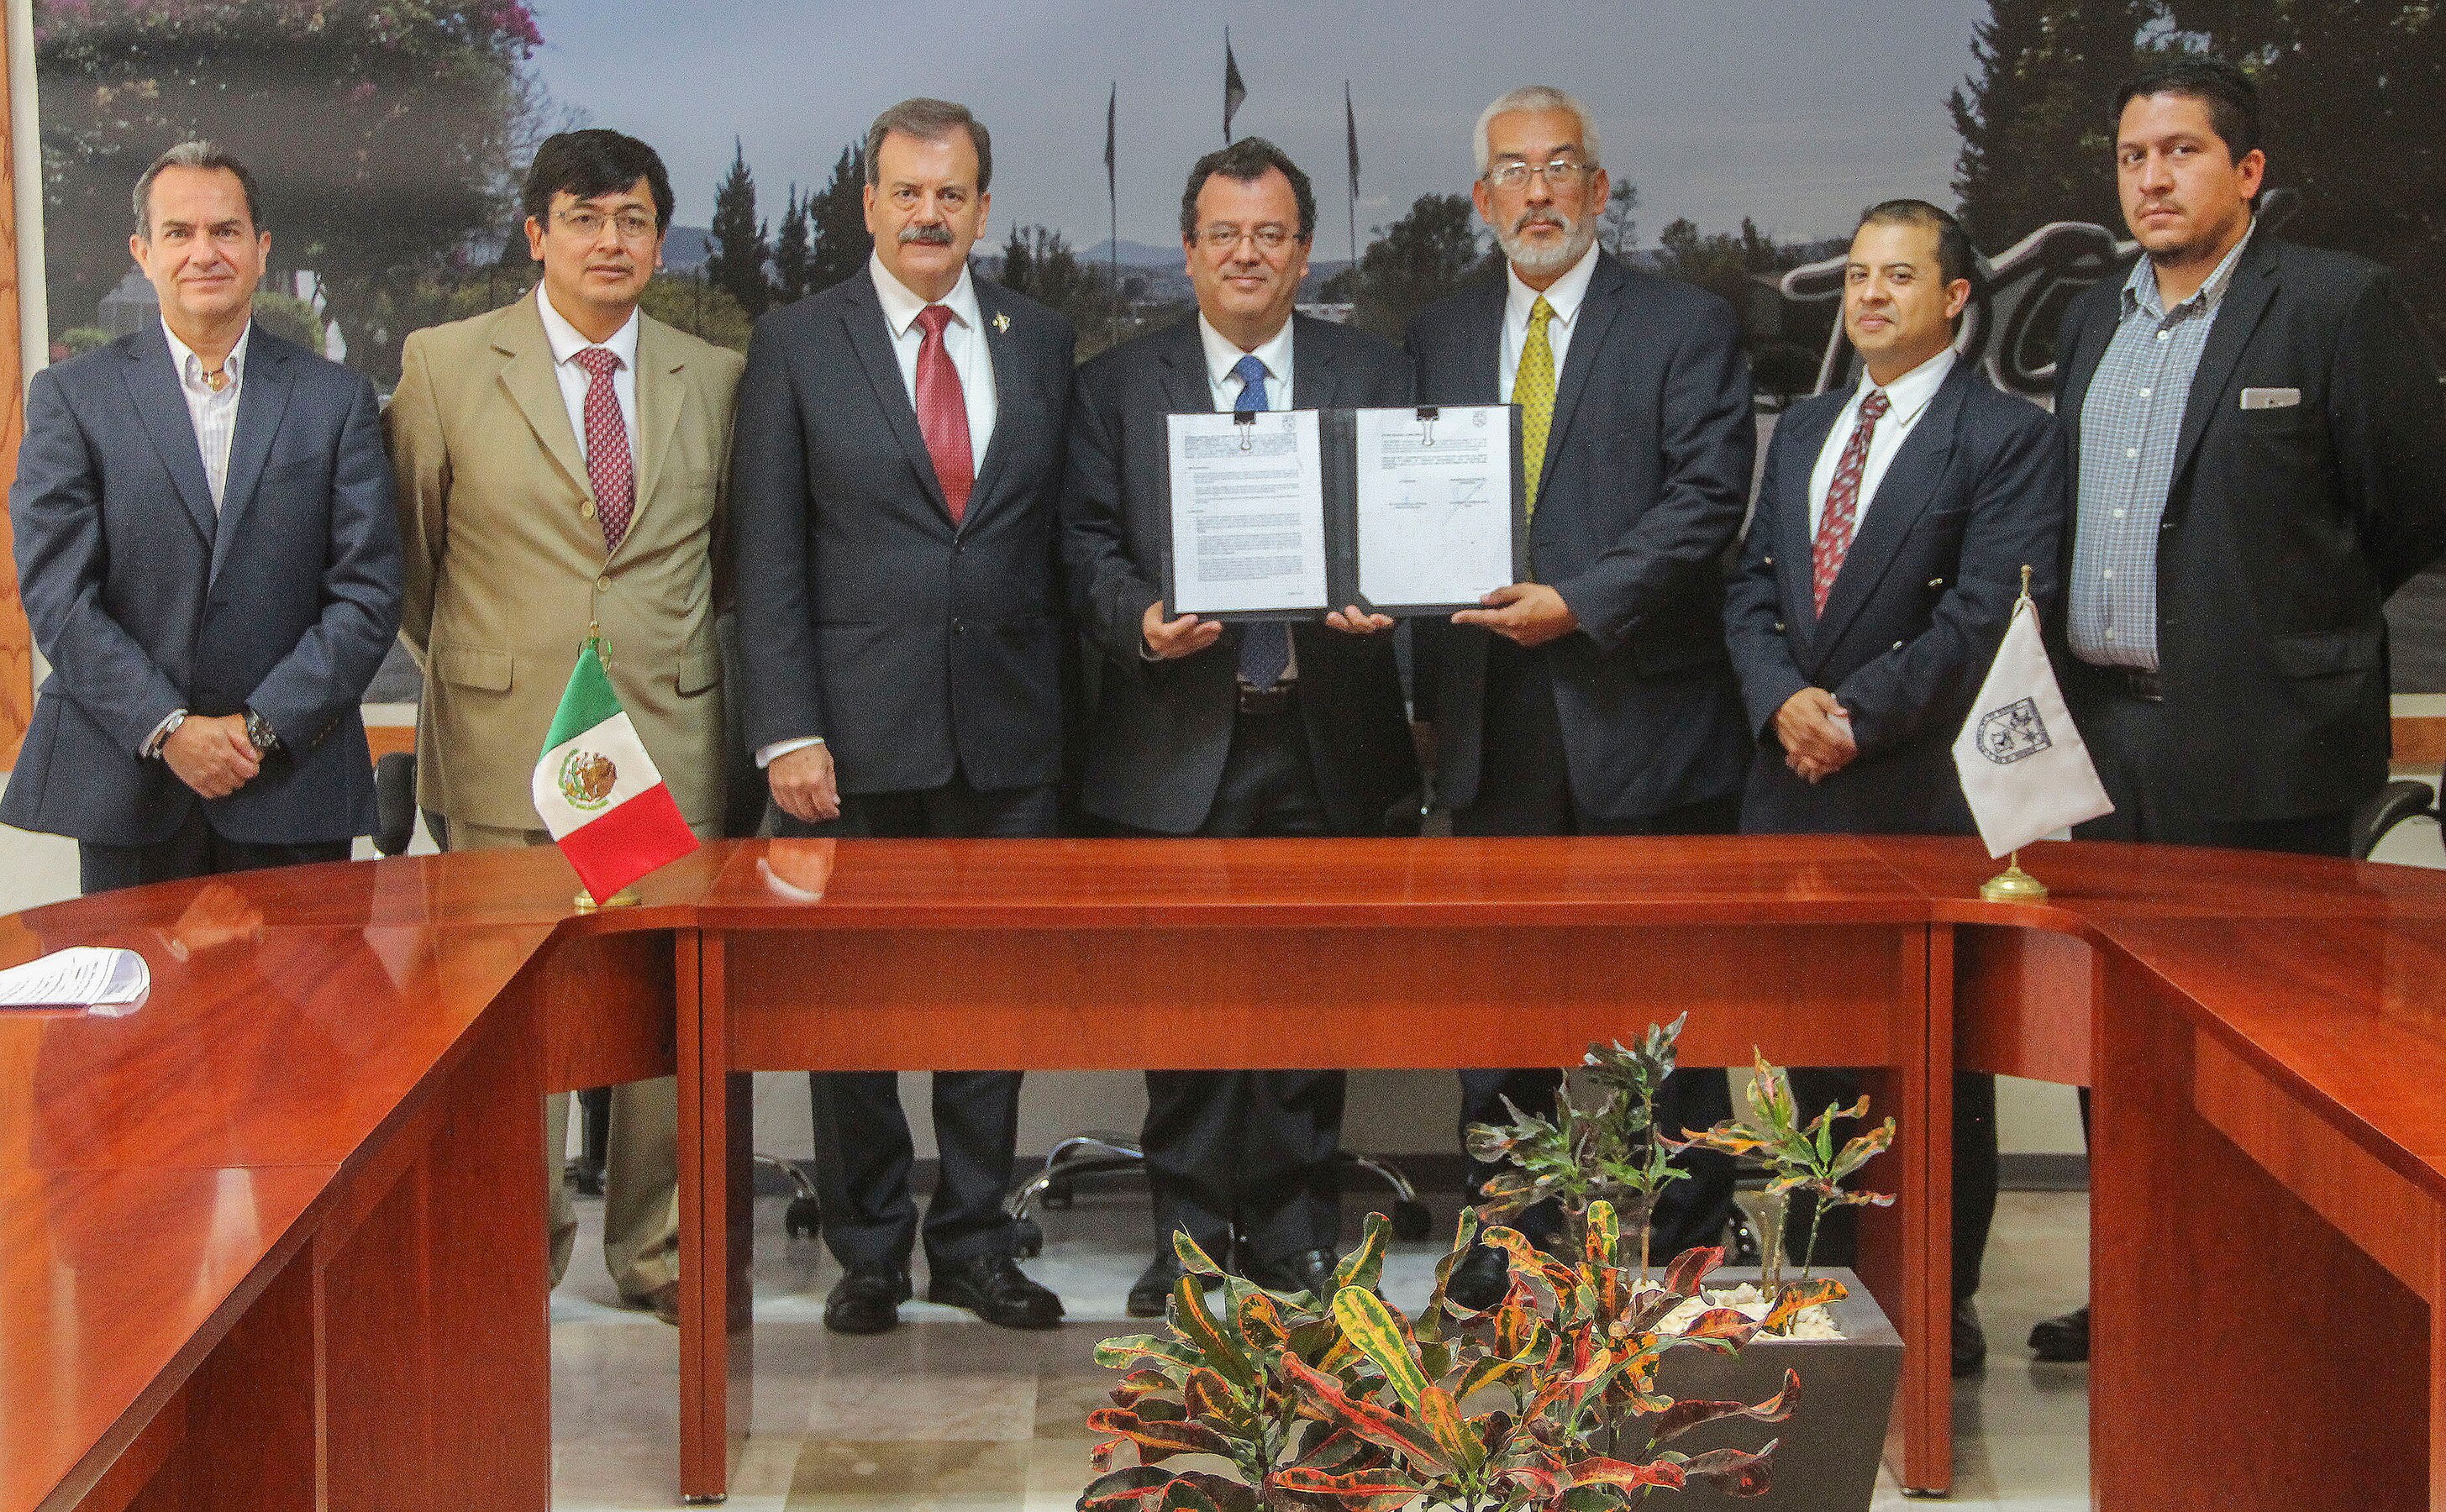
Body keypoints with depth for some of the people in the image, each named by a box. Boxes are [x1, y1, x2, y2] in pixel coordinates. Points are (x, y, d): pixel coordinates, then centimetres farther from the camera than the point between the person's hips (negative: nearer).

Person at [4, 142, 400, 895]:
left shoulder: (335, 398, 7)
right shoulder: (71, 397, 4)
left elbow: (368, 593, 1)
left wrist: (263, 726, -9)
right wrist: (169, 729, -13)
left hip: (293, 787, 1)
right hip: (126, 789, 0)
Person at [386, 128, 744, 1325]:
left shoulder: (714, 380, 8)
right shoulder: (446, 364, 1)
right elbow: (405, 547, 9)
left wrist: (674, 661, 12)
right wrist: (472, 665, 9)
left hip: (671, 735, 2)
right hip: (504, 737, -2)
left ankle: (656, 1249, 19)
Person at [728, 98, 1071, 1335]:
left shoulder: (1042, 343, 9)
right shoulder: (798, 346, 2)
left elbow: (1062, 535, 11)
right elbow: (767, 560, -2)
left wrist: (1064, 710, 4)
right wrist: (788, 733, -10)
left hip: (1008, 733, 2)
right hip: (857, 732, -2)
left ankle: (973, 1243, 21)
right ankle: (869, 1248, 19)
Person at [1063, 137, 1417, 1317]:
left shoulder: (1375, 375, 10)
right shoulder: (1117, 384, 8)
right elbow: (1088, 541, 4)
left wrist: (1379, 600, -15)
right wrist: (1137, 618, -16)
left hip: (1326, 736, 1)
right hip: (1179, 735, -1)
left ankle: (1293, 1229, 18)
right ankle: (1192, 1234, 14)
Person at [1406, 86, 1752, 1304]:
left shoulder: (1687, 327, 2)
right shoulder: (1436, 339, 14)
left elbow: (1707, 499, -8)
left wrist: (1582, 601, -18)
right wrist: (1432, 690, 3)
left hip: (1643, 713, -3)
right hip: (1494, 727, 4)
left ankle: (1685, 1252, 13)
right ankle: (1504, 1246, 18)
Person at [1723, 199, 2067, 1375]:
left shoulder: (2010, 437, -4)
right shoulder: (1802, 431, 18)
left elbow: (1987, 616, -13)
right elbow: (1751, 589, 13)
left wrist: (1856, 712, -16)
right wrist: (1783, 699, -6)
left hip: (1927, 794, -6)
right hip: (1798, 785, 6)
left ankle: (1941, 1310, 11)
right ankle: (1838, 1285, 21)